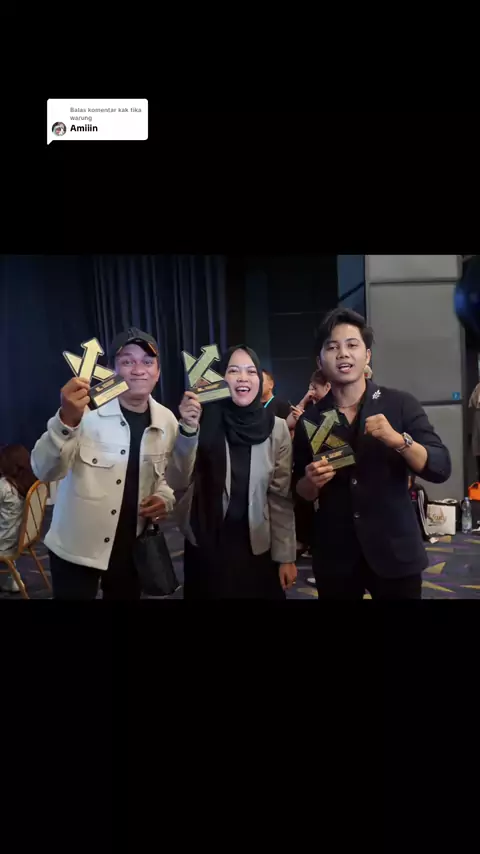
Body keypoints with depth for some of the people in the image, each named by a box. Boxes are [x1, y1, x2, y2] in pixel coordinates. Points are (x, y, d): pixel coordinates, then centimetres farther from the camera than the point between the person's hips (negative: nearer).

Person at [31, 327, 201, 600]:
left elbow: (174, 478, 10)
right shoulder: (86, 408, -15)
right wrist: (67, 420, -36)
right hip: (76, 548, -4)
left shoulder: (166, 420, -2)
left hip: (132, 548, 4)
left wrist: (165, 498, -11)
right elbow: (45, 471, -21)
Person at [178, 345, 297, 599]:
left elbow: (281, 496, -1)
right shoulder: (205, 421, -8)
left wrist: (286, 556, -1)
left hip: (257, 546, 1)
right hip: (206, 545, -1)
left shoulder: (276, 427, -4)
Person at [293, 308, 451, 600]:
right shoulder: (310, 419, 0)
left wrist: (398, 440, -26)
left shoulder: (400, 404, -5)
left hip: (394, 552, -1)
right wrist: (312, 481, -15)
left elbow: (441, 469, -10)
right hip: (334, 558, 2)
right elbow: (301, 493, 6)